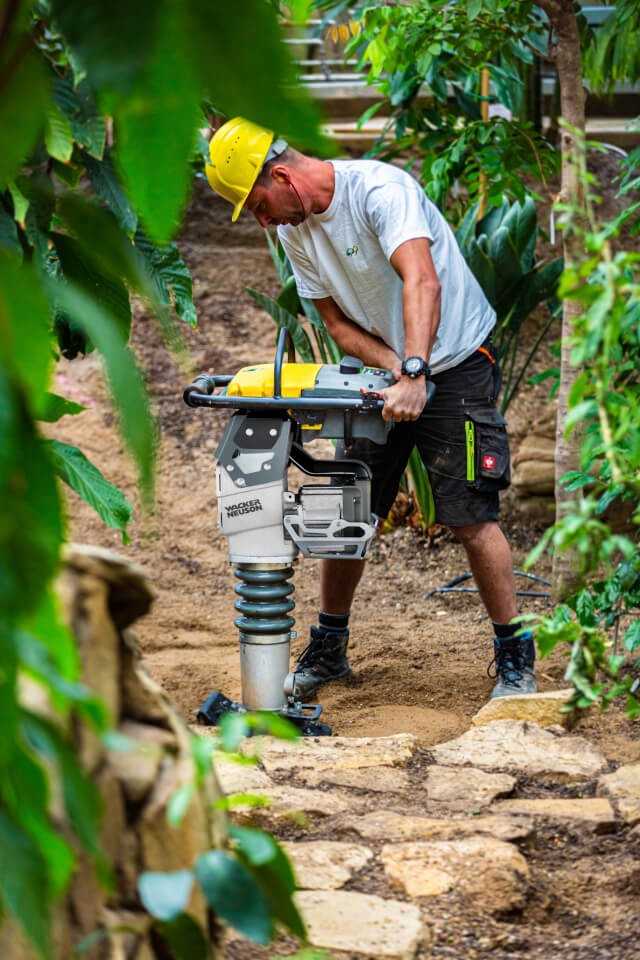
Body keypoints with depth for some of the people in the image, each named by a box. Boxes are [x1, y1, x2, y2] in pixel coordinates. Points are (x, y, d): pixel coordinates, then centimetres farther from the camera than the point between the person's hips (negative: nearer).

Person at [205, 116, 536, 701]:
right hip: (390, 372, 7)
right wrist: (395, 367, -18)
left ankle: (516, 658, 1)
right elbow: (338, 323, 1)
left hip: (456, 362, -7)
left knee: (471, 518, -10)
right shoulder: (295, 231, 0)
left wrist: (415, 374, -50)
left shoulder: (380, 189, -25)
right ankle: (328, 649, 19)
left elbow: (422, 282, -39)